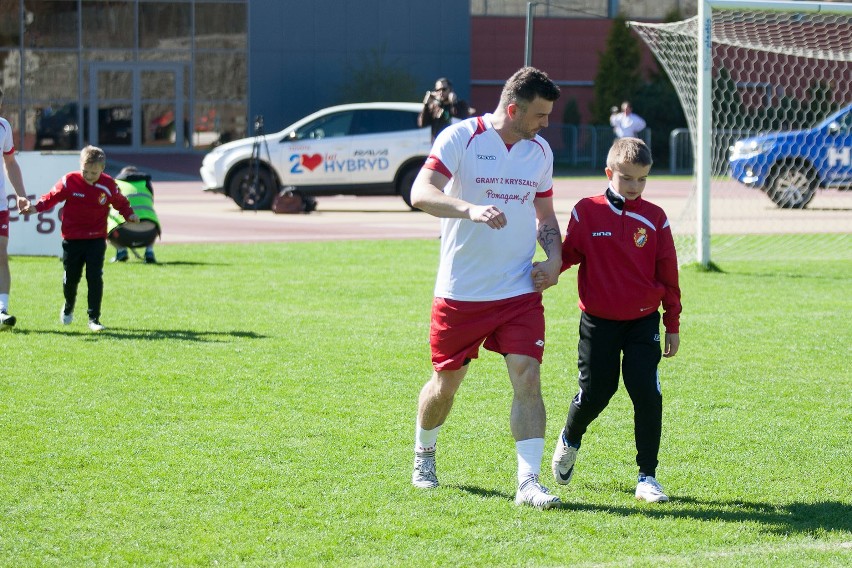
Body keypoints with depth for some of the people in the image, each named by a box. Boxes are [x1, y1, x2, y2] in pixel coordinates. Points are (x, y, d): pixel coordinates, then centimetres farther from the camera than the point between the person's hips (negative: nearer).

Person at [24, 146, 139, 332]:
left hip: (96, 239, 0)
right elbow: (52, 197, -2)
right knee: (71, 277, 8)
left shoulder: (109, 186, -6)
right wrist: (36, 207, -17)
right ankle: (68, 307, 39)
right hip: (72, 238, 0)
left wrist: (129, 214, -12)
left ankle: (94, 318, 0)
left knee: (95, 278, -8)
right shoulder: (69, 181, -9)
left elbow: (121, 203, 6)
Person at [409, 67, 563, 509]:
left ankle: (528, 482, -12)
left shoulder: (539, 150, 8)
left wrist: (554, 257, 3)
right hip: (460, 291, -3)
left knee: (527, 378, -12)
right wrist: (471, 210, -37)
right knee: (446, 383, 10)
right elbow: (421, 193, -21)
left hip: (519, 291, 3)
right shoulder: (460, 138, -10)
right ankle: (423, 454, 38)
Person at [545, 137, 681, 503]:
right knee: (594, 393, 5)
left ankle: (647, 477, 0)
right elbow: (568, 253, 3)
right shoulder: (587, 212, -4)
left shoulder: (654, 219, 0)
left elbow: (668, 274, 4)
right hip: (598, 321, -1)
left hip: (643, 321, 1)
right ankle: (569, 440, 39)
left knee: (647, 394, -9)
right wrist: (546, 272, -18)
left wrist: (672, 325, 6)